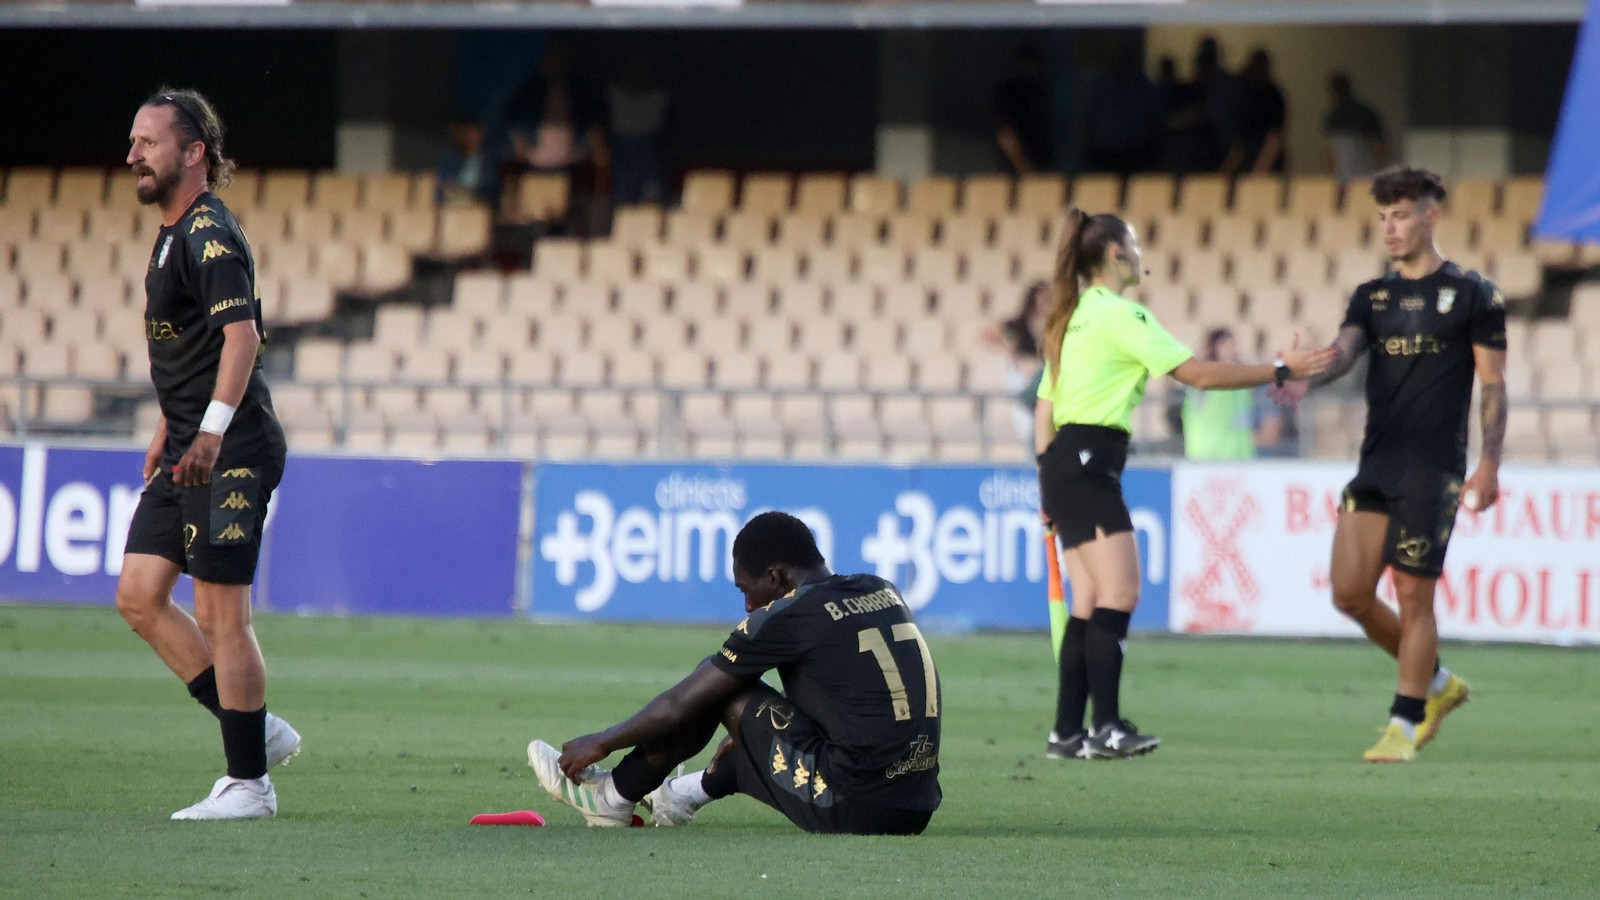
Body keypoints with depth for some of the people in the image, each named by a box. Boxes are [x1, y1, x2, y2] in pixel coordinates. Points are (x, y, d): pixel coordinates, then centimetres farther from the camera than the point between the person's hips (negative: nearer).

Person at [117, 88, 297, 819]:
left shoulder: (210, 236, -15)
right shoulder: (173, 234, 16)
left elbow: (242, 334, -29)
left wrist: (213, 430, -37)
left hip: (230, 454, -10)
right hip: (186, 450, 10)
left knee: (220, 615, -7)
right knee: (139, 596, 7)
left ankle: (249, 782, 0)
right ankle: (256, 730, 15)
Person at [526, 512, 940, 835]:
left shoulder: (787, 616, -7)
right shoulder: (883, 593, 13)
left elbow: (678, 705, 2)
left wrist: (600, 743, 17)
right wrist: (749, 733, 43)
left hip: (853, 809, -8)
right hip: (918, 810, 8)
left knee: (720, 692, 5)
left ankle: (612, 799, 20)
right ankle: (692, 792, 44)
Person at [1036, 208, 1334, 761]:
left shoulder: (1073, 317, 19)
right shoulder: (1119, 315, -9)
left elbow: (1044, 406, 22)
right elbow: (1198, 374, -13)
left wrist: (1049, 485, 25)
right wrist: (1280, 371, -7)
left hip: (1062, 461, 10)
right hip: (1089, 460, -10)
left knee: (1091, 602, 8)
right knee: (1119, 593, -13)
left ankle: (1067, 732, 4)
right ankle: (1106, 727, -19)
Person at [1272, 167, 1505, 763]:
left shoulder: (1472, 295, 1)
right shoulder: (1372, 296, 15)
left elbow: (1493, 384, 0)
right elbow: (1345, 350, -2)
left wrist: (1490, 465, -9)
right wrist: (1306, 379, -25)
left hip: (1433, 468, -6)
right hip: (1375, 466, 6)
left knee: (1413, 596, -6)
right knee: (1350, 593, 1)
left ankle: (1405, 724, 4)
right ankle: (1437, 683, 21)